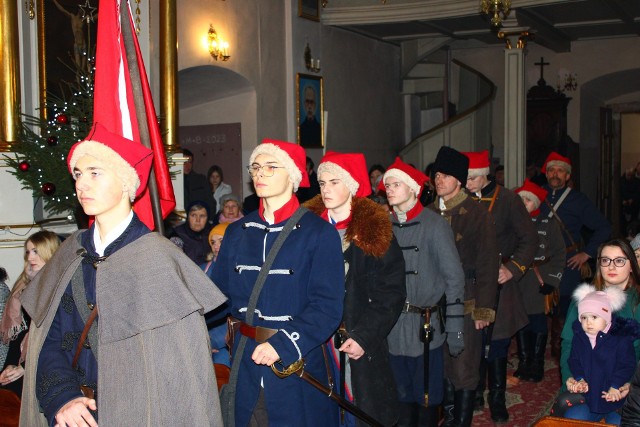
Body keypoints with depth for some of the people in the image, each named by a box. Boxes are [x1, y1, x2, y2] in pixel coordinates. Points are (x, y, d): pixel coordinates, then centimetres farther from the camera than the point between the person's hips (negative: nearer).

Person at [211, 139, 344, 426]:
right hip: (245, 371, 4)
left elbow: (328, 307, -14)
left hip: (298, 368, -4)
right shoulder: (237, 232, 9)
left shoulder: (319, 233, -7)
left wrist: (282, 345, -25)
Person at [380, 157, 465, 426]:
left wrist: (454, 329, -9)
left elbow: (454, 278, -6)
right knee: (402, 395, 14)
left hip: (425, 326, -3)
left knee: (427, 398, 5)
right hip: (391, 328, 3)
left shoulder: (434, 225, -6)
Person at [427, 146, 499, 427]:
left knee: (464, 369, 2)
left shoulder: (477, 215, -7)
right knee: (442, 365, 13)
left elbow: (488, 265, -8)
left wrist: (484, 309, -10)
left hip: (465, 304, -5)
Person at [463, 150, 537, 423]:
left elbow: (529, 239, -2)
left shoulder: (507, 200, -3)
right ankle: (476, 394, 24)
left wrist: (513, 269, -14)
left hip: (496, 283, -2)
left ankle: (497, 401, 15)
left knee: (496, 344, 2)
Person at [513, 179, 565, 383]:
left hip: (539, 284, -3)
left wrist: (549, 282, -8)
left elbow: (558, 255, -2)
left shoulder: (548, 223, 0)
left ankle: (536, 364, 12)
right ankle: (523, 362, 20)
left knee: (538, 323, 0)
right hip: (517, 283, 3)